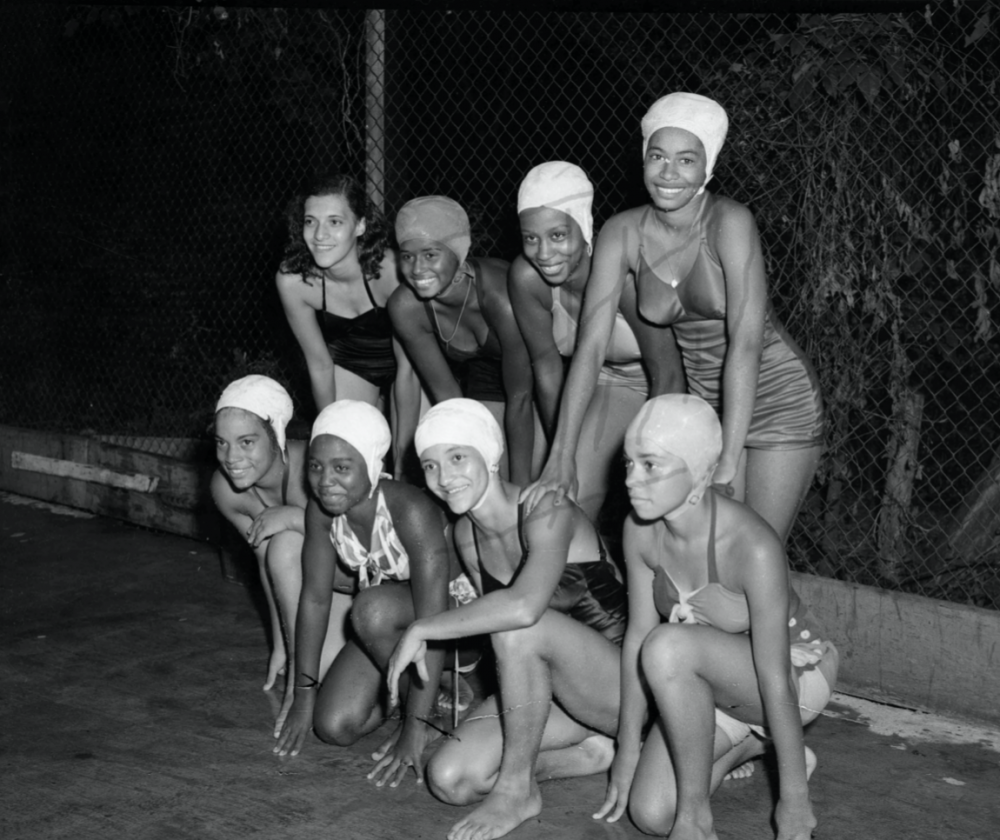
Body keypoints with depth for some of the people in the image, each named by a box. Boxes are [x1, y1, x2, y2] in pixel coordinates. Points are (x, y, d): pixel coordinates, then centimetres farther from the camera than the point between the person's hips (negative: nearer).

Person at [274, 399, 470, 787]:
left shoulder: (410, 511, -34)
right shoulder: (320, 510, -15)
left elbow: (432, 623, -35)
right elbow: (315, 598, -5)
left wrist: (416, 726, -35)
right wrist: (304, 695, -4)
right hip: (388, 622, 6)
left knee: (373, 608, -36)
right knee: (334, 726, -10)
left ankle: (438, 706, -11)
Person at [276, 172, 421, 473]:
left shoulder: (389, 268, -34)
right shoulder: (291, 280, -26)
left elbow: (408, 368, -25)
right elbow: (320, 366, -13)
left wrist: (402, 461, -21)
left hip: (405, 360, -1)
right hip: (349, 364, 2)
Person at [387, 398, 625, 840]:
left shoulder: (546, 514, -24)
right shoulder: (465, 534, 2)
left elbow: (523, 607, -42)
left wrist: (421, 630, -32)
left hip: (626, 681, -7)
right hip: (545, 686, 7)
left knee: (517, 628, -35)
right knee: (449, 779, -12)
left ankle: (517, 789, -16)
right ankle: (590, 751, 5)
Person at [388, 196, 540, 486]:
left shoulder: (501, 298, -38)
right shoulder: (405, 307, -25)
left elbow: (520, 398, -29)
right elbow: (446, 395, -14)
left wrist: (521, 487, -25)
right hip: (480, 373, 3)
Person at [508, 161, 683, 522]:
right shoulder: (526, 278, -22)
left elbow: (667, 374, -29)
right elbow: (547, 367, -10)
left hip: (672, 386, -4)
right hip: (609, 382, 4)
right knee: (570, 501, -6)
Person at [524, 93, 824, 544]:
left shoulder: (729, 221, -22)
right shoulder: (622, 233, -9)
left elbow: (745, 343, -28)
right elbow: (590, 346, -13)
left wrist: (728, 464, -33)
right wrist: (561, 459, -19)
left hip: (777, 402, -4)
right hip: (704, 404, 4)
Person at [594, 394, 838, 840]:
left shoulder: (752, 548, -34)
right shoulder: (640, 531, -15)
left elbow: (776, 682, -28)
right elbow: (637, 636, -4)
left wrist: (794, 799, -21)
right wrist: (628, 750, 3)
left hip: (798, 672, -6)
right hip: (715, 684, 6)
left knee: (669, 648, -34)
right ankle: (745, 743, 18)